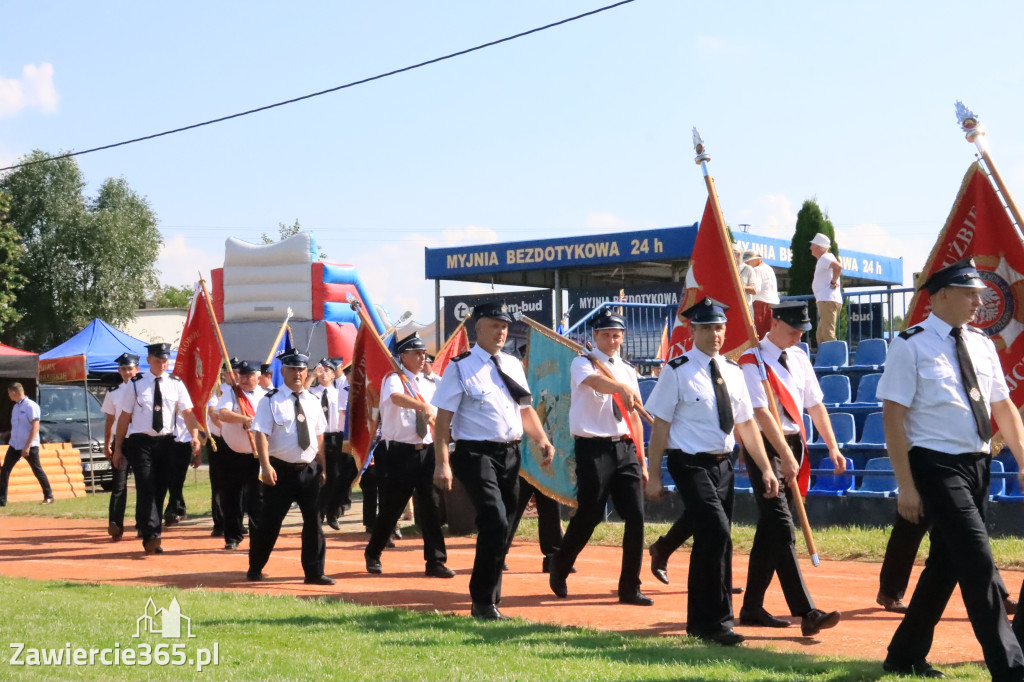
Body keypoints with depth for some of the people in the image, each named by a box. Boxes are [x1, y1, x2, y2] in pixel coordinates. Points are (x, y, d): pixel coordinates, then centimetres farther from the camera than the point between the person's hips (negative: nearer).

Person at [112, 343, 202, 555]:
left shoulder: (175, 384, 4)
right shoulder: (136, 384, 0)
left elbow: (188, 412, -5)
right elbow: (125, 417, 3)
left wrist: (195, 437, -21)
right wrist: (118, 448, 2)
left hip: (166, 442, 2)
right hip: (140, 442, -2)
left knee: (160, 490, 7)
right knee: (146, 489, -13)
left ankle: (151, 537, 18)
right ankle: (152, 536, -17)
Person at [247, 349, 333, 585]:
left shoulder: (313, 402, 10)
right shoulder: (271, 401, -6)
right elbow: (261, 434, -14)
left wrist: (322, 467, 12)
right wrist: (266, 466, -24)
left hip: (309, 470, 4)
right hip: (281, 470, -4)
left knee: (313, 521, 4)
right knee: (270, 521, 3)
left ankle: (314, 572, 12)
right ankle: (255, 569, 19)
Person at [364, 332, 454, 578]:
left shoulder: (429, 385, 13)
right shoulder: (394, 379, -7)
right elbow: (397, 398, -31)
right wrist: (424, 406, -46)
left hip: (426, 451, 5)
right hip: (401, 452, -5)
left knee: (430, 507, 2)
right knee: (391, 507, 4)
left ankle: (436, 561, 6)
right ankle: (373, 555, 24)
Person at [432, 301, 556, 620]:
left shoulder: (513, 365, 13)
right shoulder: (461, 367, -6)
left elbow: (525, 408, 21)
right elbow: (443, 418, -10)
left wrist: (542, 440, 4)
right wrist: (442, 463, -17)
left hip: (510, 454, 7)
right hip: (476, 454, -7)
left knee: (500, 528, 11)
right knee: (495, 523, -17)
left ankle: (487, 600, 24)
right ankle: (483, 602, -4)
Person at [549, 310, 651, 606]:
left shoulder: (628, 371, 16)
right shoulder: (582, 363, -1)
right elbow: (594, 380, -27)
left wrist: (642, 461, 15)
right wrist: (622, 388, -48)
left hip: (625, 449, 5)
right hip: (594, 449, -5)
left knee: (636, 517, -2)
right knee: (588, 515, -4)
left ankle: (630, 588, 6)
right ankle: (559, 568, 21)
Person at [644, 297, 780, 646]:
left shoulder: (732, 371, 9)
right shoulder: (677, 371, -8)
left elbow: (746, 424, 12)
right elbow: (660, 425, -8)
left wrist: (765, 469, 8)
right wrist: (653, 476, -9)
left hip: (723, 464, 7)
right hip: (691, 464, -6)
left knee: (709, 542, 13)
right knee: (717, 534, -18)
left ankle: (699, 622, 26)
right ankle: (716, 622, -9)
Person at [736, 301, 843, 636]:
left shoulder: (799, 357, 11)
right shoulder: (753, 361, -12)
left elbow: (814, 404, 13)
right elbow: (762, 413, -19)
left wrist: (832, 446, 6)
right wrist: (786, 456, -23)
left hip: (793, 442, 8)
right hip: (765, 446, -8)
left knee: (770, 527, 11)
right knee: (781, 529, -13)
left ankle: (752, 607, 20)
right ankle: (806, 613, -19)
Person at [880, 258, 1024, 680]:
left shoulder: (981, 345, 10)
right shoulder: (911, 346, -10)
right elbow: (893, 417, -13)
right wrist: (907, 486, -16)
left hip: (977, 465, 7)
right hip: (937, 466, -7)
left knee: (946, 563, 14)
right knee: (978, 563, -11)